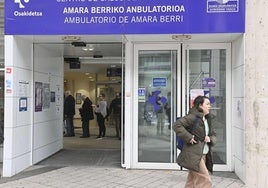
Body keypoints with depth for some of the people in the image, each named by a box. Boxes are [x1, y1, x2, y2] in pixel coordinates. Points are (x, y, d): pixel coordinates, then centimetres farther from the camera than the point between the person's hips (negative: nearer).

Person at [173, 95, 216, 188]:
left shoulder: (207, 119, 16)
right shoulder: (193, 117, -12)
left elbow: (213, 134, 25)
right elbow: (177, 125, -21)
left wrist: (210, 139, 1)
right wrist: (189, 137, -21)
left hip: (203, 155, 9)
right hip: (194, 155, -9)